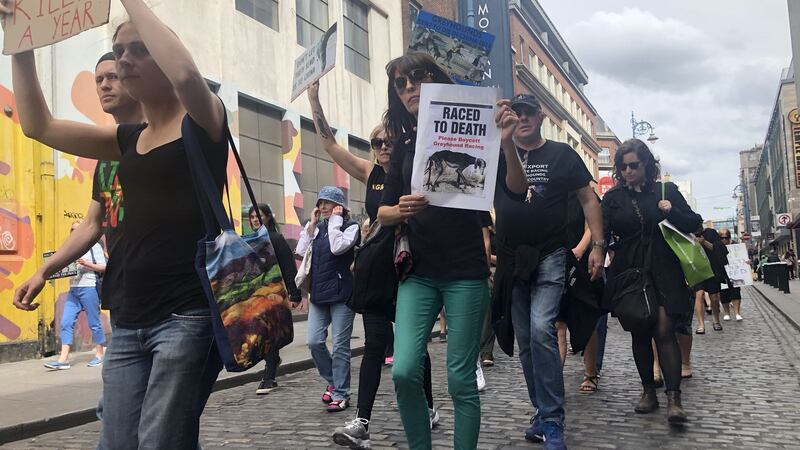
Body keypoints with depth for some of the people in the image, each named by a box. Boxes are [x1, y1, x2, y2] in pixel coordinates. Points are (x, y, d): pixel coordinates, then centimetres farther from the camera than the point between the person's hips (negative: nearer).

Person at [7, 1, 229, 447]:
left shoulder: (203, 122, -1)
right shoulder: (130, 140, 18)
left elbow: (187, 75, -24)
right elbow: (38, 125, 18)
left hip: (189, 315, -7)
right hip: (131, 320, 7)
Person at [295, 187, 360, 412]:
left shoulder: (351, 226, -3)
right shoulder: (318, 227, 14)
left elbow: (338, 247, -21)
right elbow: (301, 252, 6)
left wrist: (335, 220, -10)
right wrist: (312, 224, 4)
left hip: (341, 294, -5)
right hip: (319, 294, 6)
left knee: (340, 346, -1)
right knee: (314, 342, 0)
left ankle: (341, 394, 9)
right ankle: (332, 381, 22)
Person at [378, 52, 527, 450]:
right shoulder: (404, 146, 10)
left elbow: (517, 192, -8)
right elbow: (382, 211, 12)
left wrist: (507, 145, -27)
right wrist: (401, 211, -12)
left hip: (465, 271, -3)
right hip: (418, 272, 3)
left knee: (460, 378, 0)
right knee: (405, 371, -8)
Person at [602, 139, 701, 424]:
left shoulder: (666, 191, 5)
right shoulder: (613, 197, 7)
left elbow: (694, 223, 8)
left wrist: (672, 212, -10)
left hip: (663, 270, -2)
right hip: (629, 271, 2)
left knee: (664, 331, -12)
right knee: (639, 332, 6)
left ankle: (674, 398, -11)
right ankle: (648, 391, 17)